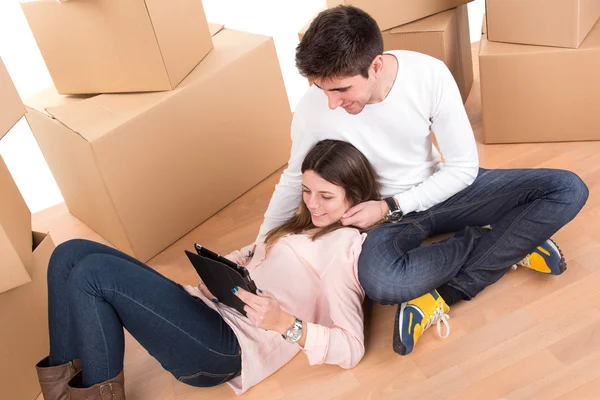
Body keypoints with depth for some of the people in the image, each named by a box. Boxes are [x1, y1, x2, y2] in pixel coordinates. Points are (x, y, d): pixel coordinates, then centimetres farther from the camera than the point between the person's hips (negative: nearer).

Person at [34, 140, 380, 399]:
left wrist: (284, 323, -28)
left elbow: (351, 349, -15)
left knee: (92, 272, -19)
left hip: (232, 344, -9)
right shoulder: (307, 225, 23)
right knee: (72, 255, 0)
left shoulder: (346, 244, -4)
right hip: (212, 309, 10)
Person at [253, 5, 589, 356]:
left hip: (443, 189, 2)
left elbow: (465, 167, -13)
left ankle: (443, 295, -19)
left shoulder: (430, 73, -23)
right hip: (384, 216, -1)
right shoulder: (312, 110, -21)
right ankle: (509, 245, -10)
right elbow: (294, 180, -2)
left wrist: (390, 206, -21)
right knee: (380, 282, -37)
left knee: (568, 189, -13)